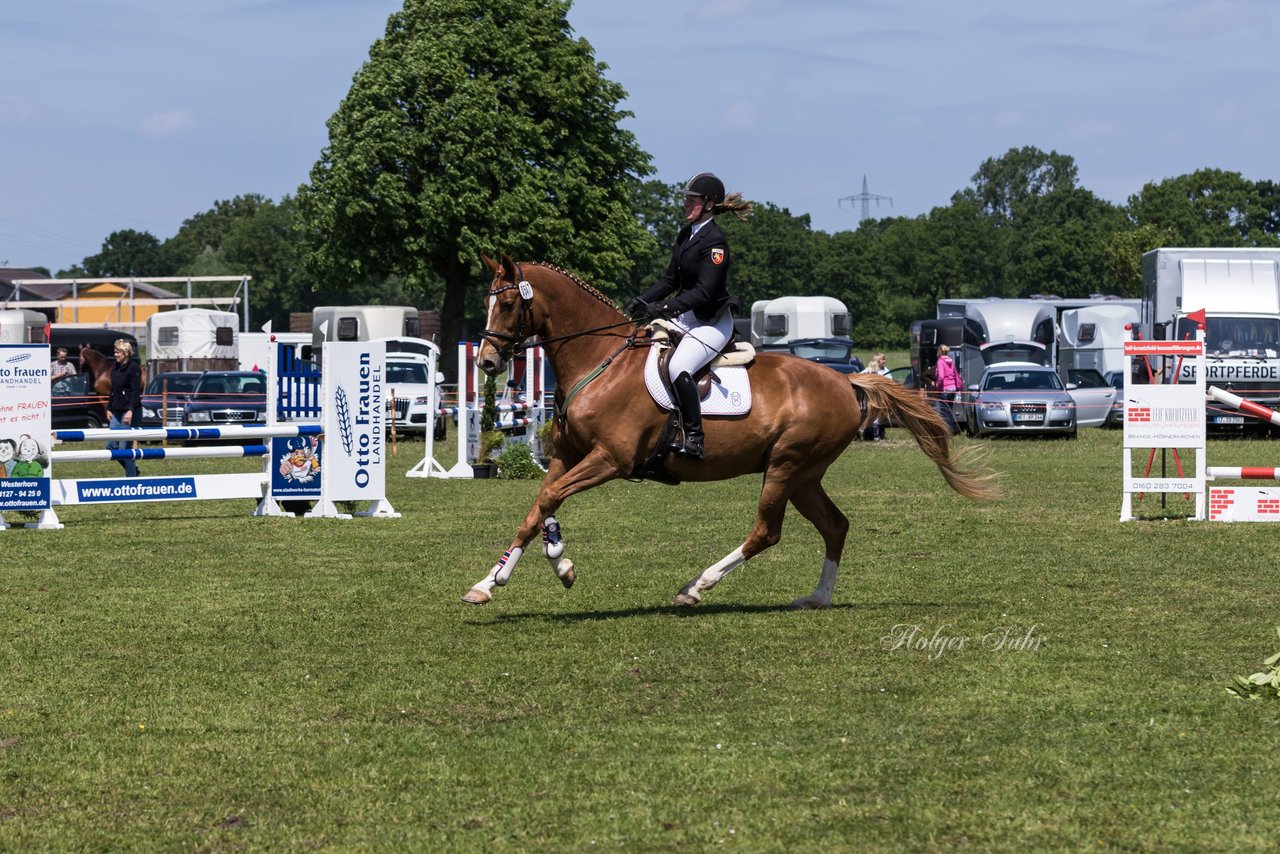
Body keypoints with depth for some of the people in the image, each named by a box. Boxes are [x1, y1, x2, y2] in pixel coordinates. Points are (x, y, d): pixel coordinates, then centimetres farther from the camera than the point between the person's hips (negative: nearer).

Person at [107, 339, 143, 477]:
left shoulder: (134, 368, -9)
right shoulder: (115, 368, 14)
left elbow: (136, 391, -16)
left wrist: (130, 411, -24)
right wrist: (109, 408, 16)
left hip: (130, 412, -8)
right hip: (117, 412, 8)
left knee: (125, 447, -8)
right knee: (111, 445, 5)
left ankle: (131, 475, 2)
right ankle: (132, 468, 20)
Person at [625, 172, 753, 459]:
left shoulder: (715, 242, -18)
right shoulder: (686, 235, 11)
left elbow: (703, 292, -23)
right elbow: (670, 279, 16)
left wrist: (663, 308, -28)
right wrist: (642, 301, 1)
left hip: (712, 321, -10)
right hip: (686, 316, 10)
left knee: (678, 368, -30)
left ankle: (693, 438, -24)